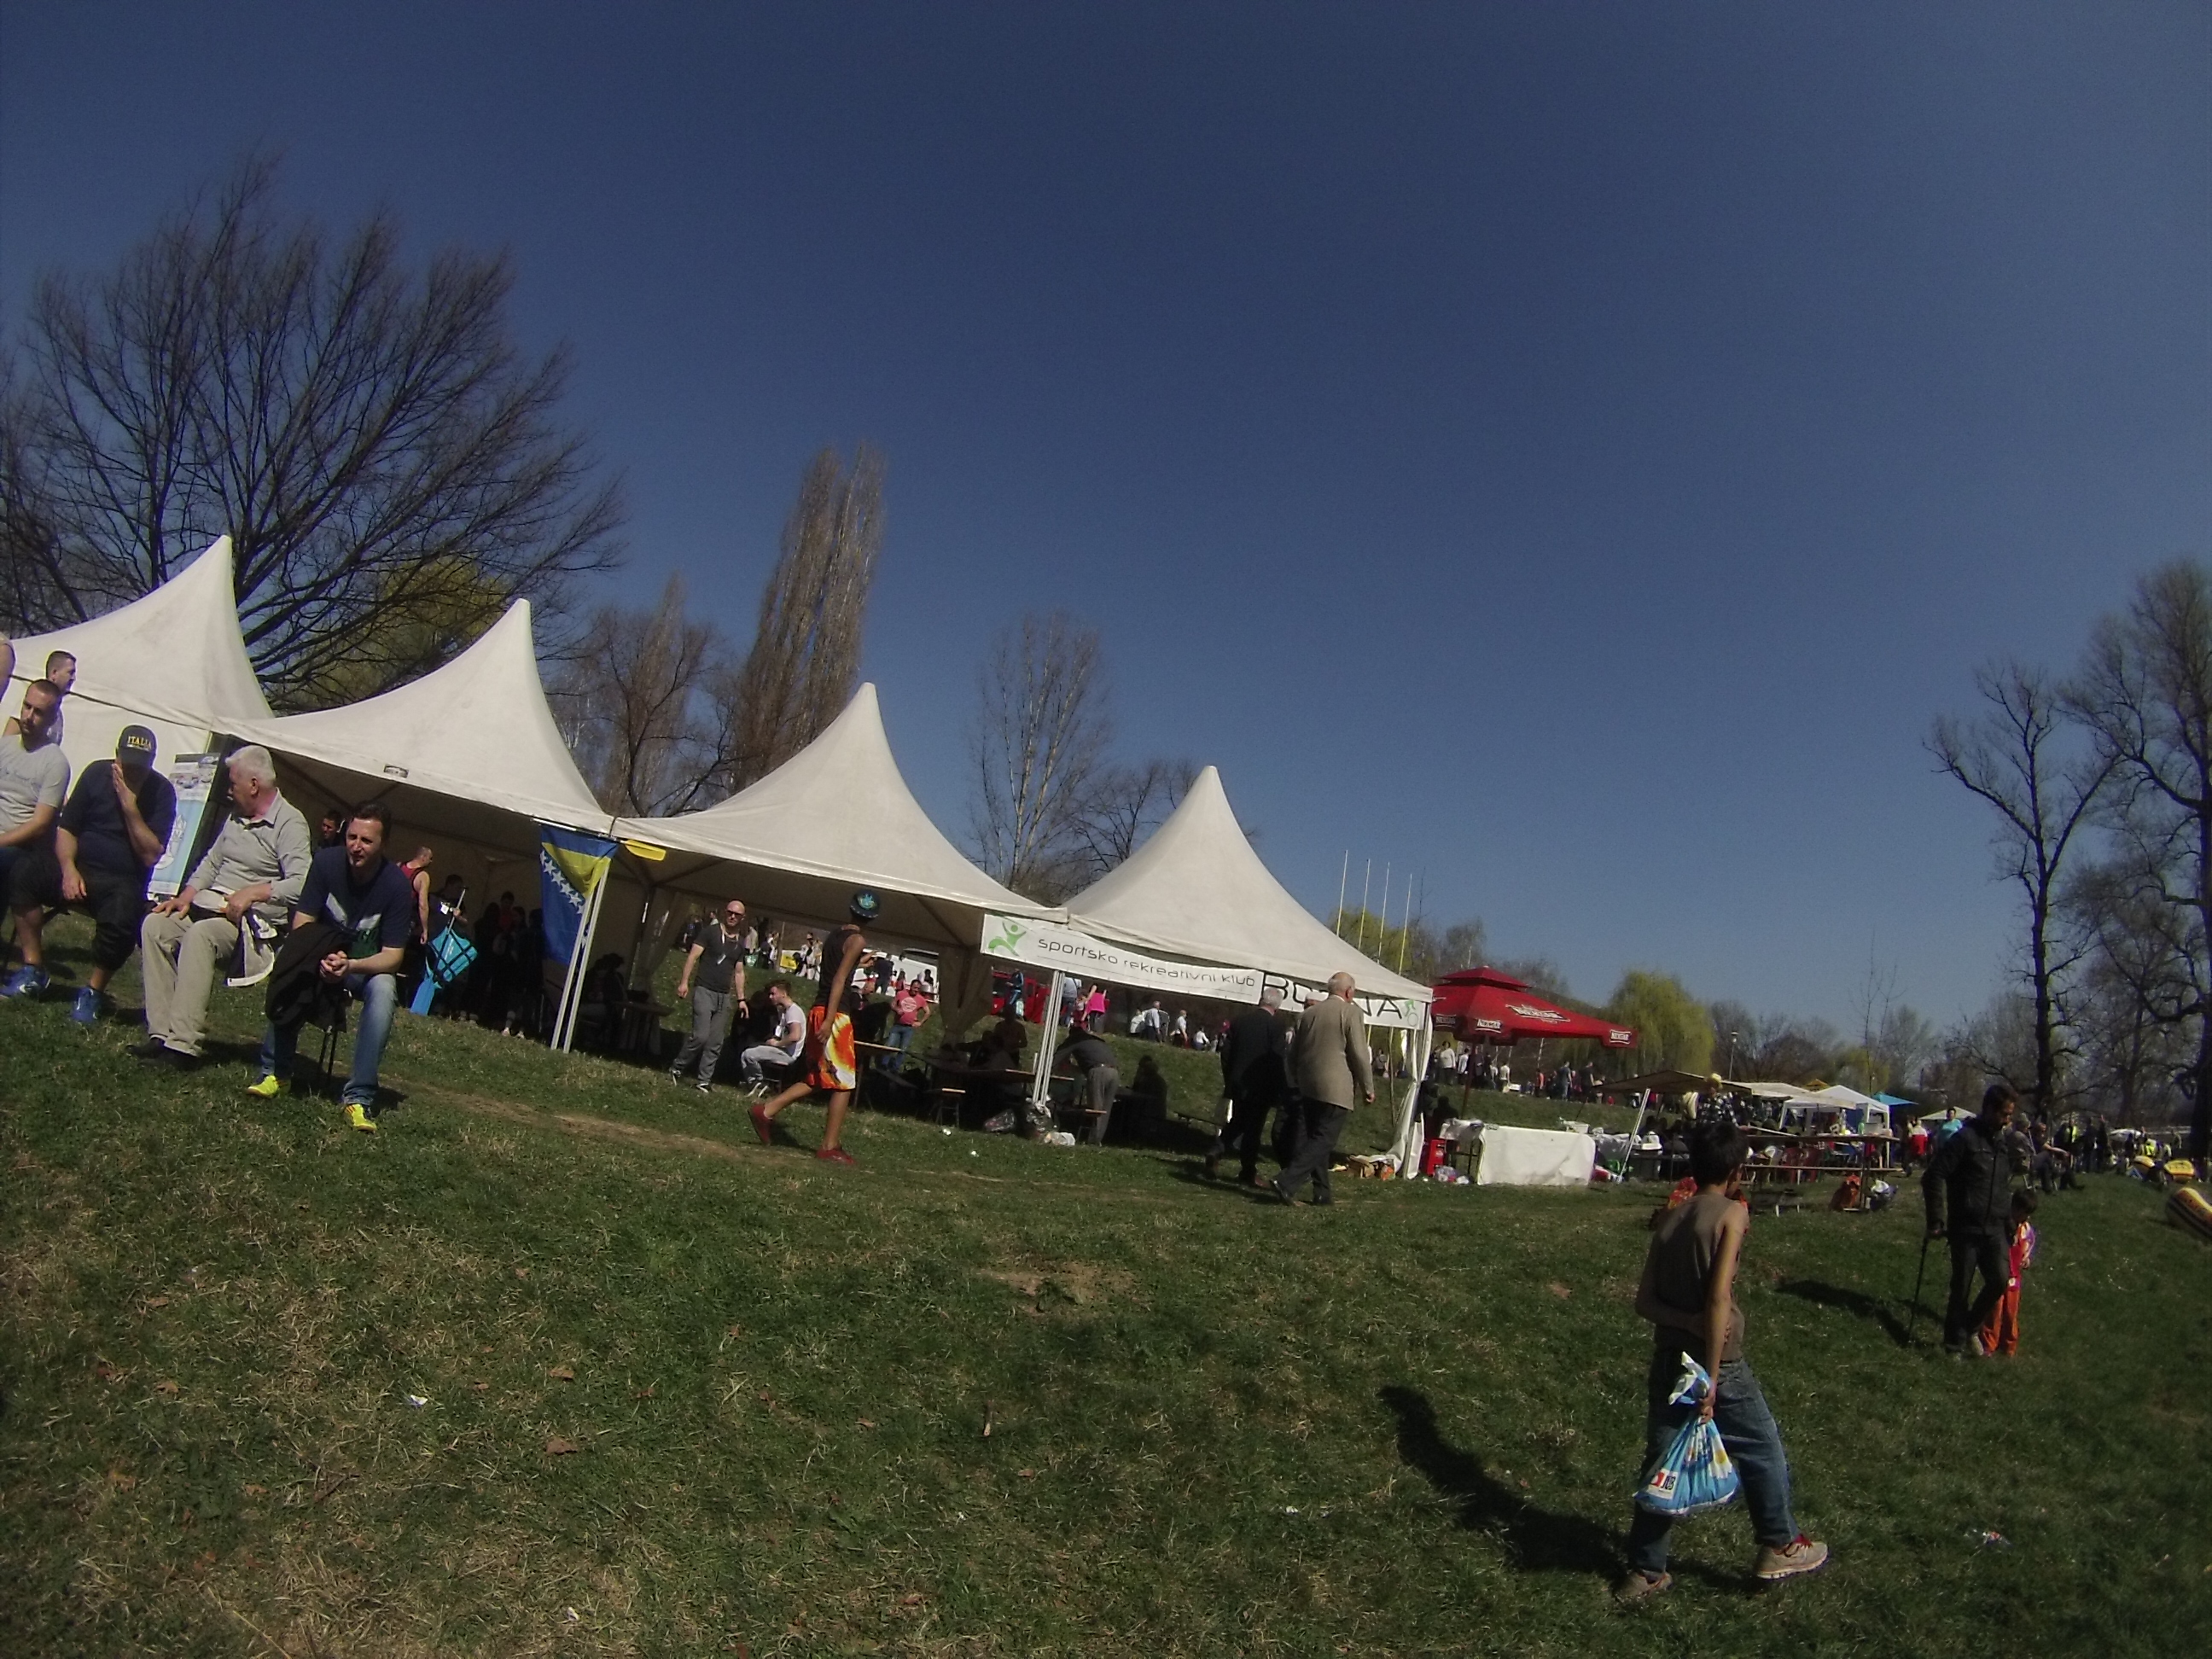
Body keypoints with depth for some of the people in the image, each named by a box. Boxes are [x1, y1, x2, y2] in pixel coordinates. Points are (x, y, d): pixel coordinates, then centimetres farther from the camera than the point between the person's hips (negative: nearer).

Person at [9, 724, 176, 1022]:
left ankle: (93, 991, -10)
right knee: (24, 872, -23)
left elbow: (151, 856, -12)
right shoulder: (97, 774, 4)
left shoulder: (161, 792, -6)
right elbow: (65, 829, 7)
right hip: (80, 868, 4)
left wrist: (130, 808, -20)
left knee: (121, 919, -35)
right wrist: (68, 869, -10)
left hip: (124, 882, -4)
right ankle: (33, 970, -11)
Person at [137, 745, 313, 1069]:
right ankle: (162, 1033, -18)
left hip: (252, 920, -8)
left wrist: (252, 892, -27)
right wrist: (187, 895, 8)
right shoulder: (236, 815, 20)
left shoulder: (289, 823, -9)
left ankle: (183, 1045, -34)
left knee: (199, 935, -33)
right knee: (155, 925, -14)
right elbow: (212, 861, 24)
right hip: (210, 906, 8)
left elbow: (301, 884, -22)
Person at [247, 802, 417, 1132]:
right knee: (288, 966, -31)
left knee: (384, 990, -35)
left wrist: (350, 965, -39)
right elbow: (301, 925, -12)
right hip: (323, 958, 2)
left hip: (369, 966, -2)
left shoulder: (397, 884, -20)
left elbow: (392, 956, -20)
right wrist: (321, 959, -33)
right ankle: (275, 1072, -17)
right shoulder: (327, 861, -14)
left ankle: (358, 1097, -34)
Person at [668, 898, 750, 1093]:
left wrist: (741, 999, 14)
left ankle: (705, 1081, 8)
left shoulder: (740, 943, 13)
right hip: (705, 991, -5)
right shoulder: (710, 931, -3)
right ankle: (676, 1068, 4)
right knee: (700, 1035, -15)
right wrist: (684, 982, -18)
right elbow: (693, 956, -8)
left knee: (716, 1043, 3)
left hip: (725, 997, 5)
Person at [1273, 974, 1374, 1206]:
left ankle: (1322, 1192, 18)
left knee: (1314, 1137, 14)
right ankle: (1287, 1182, -15)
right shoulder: (1351, 1012, -8)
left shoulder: (1309, 1012, 9)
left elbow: (1294, 1053, 14)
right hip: (1336, 1088, -6)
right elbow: (1359, 1054, -9)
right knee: (1323, 1140, -4)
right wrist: (1368, 1088, 1)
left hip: (1309, 1087, 6)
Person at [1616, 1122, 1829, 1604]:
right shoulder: (1732, 1212, -12)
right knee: (1763, 1451, 19)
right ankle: (1778, 1547, 35)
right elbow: (1719, 1299, -20)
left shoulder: (1669, 1219, 5)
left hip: (1666, 1360, 5)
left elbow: (1644, 1302, 0)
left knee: (1662, 1464, 12)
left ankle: (1644, 1572, 18)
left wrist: (1688, 1322, -12)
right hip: (1719, 1363, -5)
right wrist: (1711, 1380, -18)